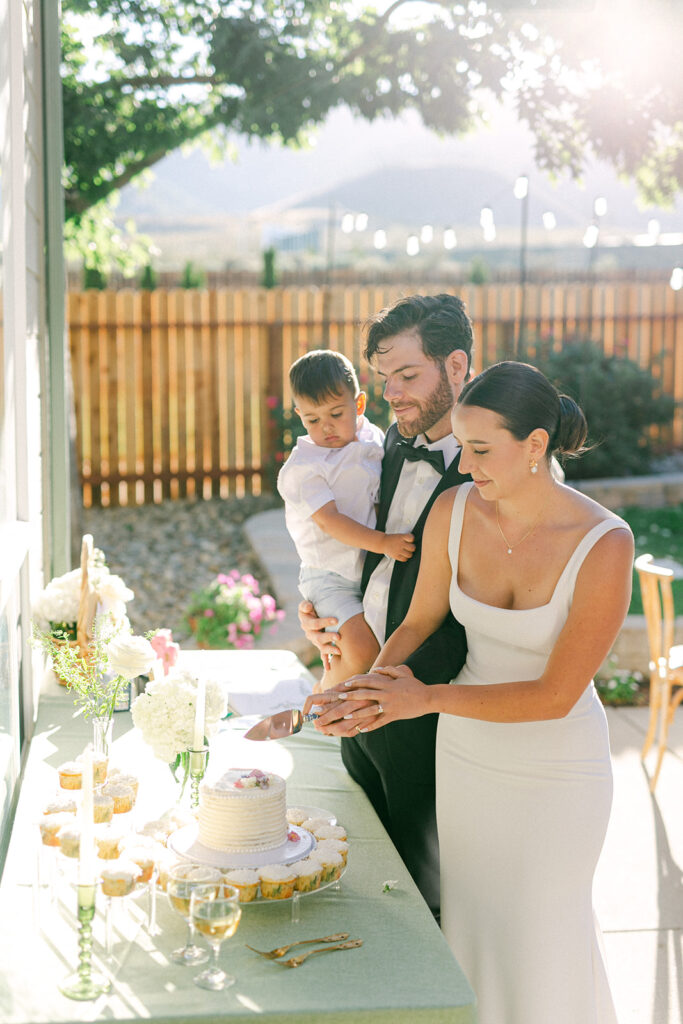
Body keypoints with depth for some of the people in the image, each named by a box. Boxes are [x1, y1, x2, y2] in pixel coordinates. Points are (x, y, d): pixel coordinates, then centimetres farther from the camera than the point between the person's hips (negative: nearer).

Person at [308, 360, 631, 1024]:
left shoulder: (604, 545, -25)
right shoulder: (454, 512, -12)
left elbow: (555, 695, -22)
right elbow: (418, 622, 4)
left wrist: (428, 698, -21)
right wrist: (375, 682, -15)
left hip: (557, 767, -4)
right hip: (465, 751, 4)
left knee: (539, 934, 10)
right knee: (471, 922, 17)